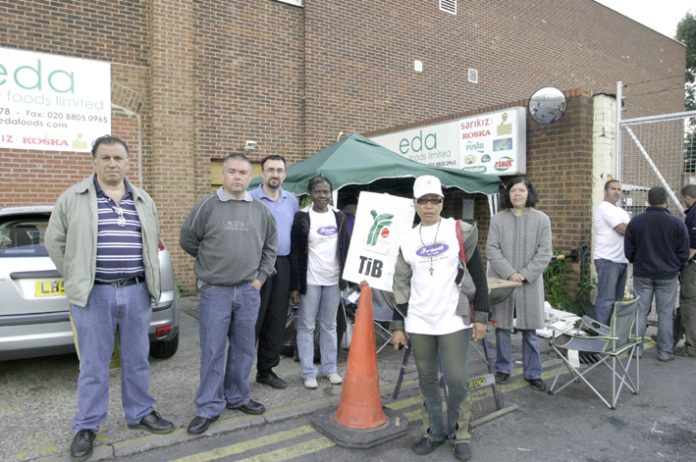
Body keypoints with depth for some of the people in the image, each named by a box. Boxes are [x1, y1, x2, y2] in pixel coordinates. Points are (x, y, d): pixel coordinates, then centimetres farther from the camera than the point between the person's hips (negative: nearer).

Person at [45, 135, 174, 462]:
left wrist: (146, 279, 12)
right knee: (93, 364, 6)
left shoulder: (144, 201, 9)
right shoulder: (72, 198, 0)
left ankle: (140, 413, 29)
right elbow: (55, 242, 4)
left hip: (137, 292, 3)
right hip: (94, 295, -3)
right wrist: (76, 280, 3)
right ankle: (86, 427, 22)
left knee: (137, 359, 12)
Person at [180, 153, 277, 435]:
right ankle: (209, 407, 16)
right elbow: (188, 240, 3)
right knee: (212, 351, 2)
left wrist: (261, 275, 7)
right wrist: (211, 263, 10)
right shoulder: (207, 206, -6)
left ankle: (237, 398, 30)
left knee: (244, 349, 13)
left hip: (249, 291, 4)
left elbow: (270, 246, 15)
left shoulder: (260, 210, 5)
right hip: (215, 291, -3)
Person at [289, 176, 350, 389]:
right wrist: (294, 285, -9)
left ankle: (330, 368, 25)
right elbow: (295, 253, -6)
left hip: (333, 280, 4)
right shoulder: (302, 217, -5)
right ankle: (309, 372, 15)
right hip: (309, 280, -3)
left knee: (329, 325, 13)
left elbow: (346, 248, 12)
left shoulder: (339, 216, 7)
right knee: (306, 326, 4)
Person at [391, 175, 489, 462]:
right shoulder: (407, 239, 5)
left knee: (457, 381, -1)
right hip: (419, 323, 3)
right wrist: (398, 326, 7)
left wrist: (480, 316, -3)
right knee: (427, 380, 12)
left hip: (454, 320, -2)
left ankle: (460, 434, 23)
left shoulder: (460, 231, -2)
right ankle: (434, 431, 31)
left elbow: (478, 275, 0)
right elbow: (401, 286, 8)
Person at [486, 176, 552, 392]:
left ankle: (533, 373, 20)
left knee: (530, 330, 7)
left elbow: (545, 252, -1)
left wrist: (525, 274, -12)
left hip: (530, 283, 0)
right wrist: (510, 273, -13)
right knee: (502, 326, 8)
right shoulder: (497, 219, 2)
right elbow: (492, 249, -2)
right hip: (502, 281, 0)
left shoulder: (542, 219, 3)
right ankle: (503, 368, 24)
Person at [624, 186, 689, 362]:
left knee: (640, 311, 9)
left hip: (642, 274, 1)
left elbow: (628, 250, 2)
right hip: (667, 275, -1)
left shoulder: (635, 222, -4)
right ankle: (665, 352, 12)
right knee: (665, 314, 6)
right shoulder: (677, 223, -9)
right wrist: (678, 267, 15)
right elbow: (684, 251, -2)